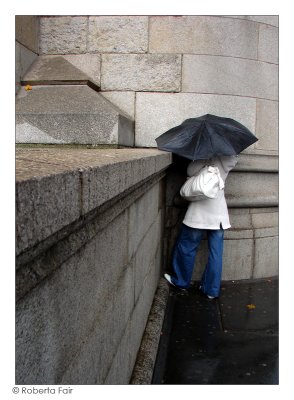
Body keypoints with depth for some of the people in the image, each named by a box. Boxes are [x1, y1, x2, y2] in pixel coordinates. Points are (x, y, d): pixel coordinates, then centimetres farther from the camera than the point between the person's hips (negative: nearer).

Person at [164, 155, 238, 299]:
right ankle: (211, 290, 18)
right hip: (219, 215, 5)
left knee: (186, 247, 12)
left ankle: (180, 281, 27)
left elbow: (190, 171, -10)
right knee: (216, 253, 9)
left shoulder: (207, 159, -15)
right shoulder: (228, 160, -2)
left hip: (200, 214, -4)